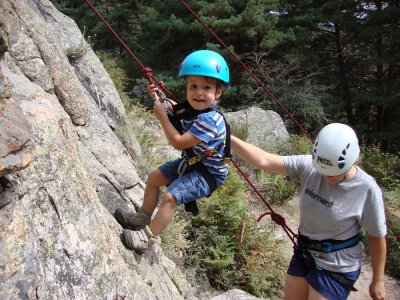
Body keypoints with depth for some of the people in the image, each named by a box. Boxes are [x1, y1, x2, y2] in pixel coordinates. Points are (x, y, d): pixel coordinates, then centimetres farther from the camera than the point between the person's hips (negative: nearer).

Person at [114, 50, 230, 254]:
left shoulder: (209, 120, -34)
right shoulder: (190, 108, -7)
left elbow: (178, 142, -31)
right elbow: (174, 110, 17)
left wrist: (162, 115, -24)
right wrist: (160, 99, -1)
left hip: (208, 172, -10)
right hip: (190, 161, 10)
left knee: (170, 197, -21)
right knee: (154, 178, 14)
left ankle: (147, 237, -5)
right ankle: (143, 218, 30)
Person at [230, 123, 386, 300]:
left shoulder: (367, 190, -22)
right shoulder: (308, 166, -17)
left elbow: (377, 237, -10)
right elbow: (263, 160, -21)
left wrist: (378, 281, 0)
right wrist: (228, 138, -32)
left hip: (336, 268, -4)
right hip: (304, 255, 4)